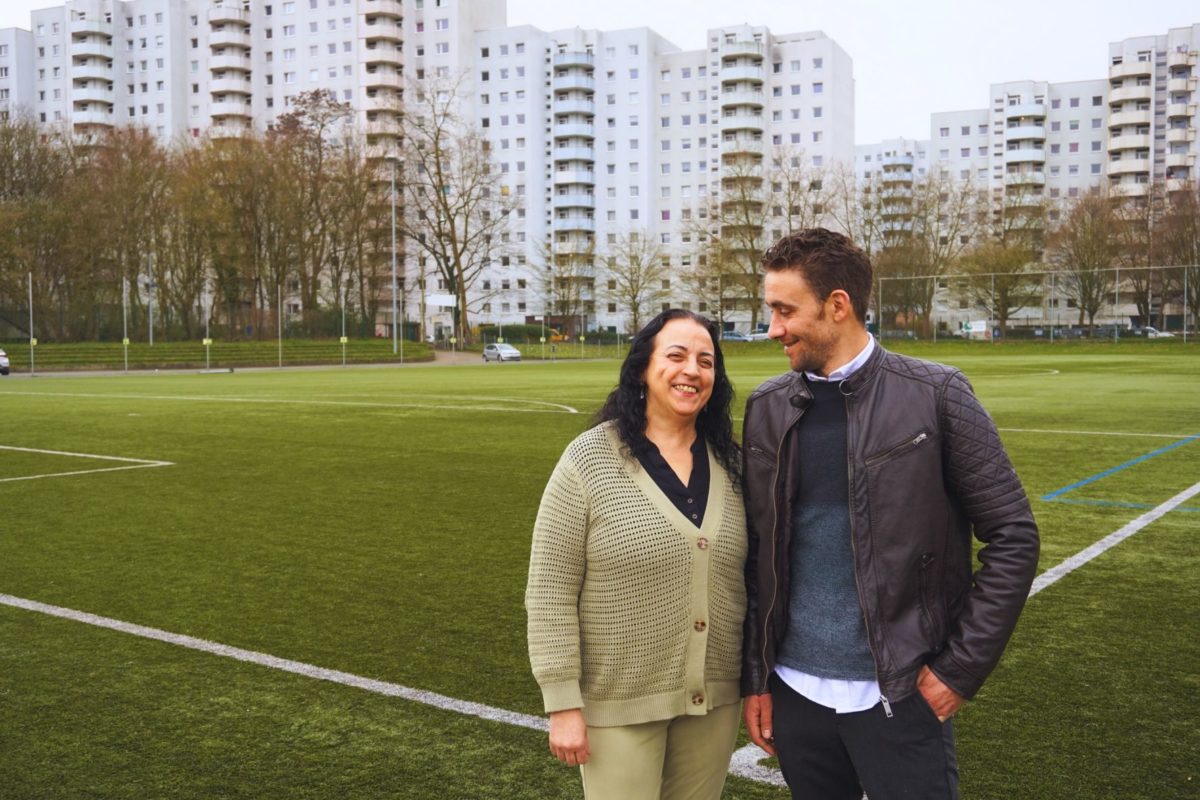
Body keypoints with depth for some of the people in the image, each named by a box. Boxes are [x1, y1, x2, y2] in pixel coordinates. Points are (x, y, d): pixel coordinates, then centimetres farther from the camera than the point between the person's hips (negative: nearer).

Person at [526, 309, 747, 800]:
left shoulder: (730, 462, 2)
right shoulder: (589, 460, -12)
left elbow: (752, 575, 8)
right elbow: (550, 590, -12)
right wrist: (563, 703, -13)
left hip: (715, 697, 4)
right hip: (618, 700, -4)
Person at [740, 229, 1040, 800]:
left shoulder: (933, 395, -9)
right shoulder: (767, 408, 2)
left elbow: (1013, 536, -6)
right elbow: (756, 553, 6)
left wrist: (960, 668, -8)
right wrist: (754, 677, 5)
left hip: (898, 693, -3)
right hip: (795, 692, 4)